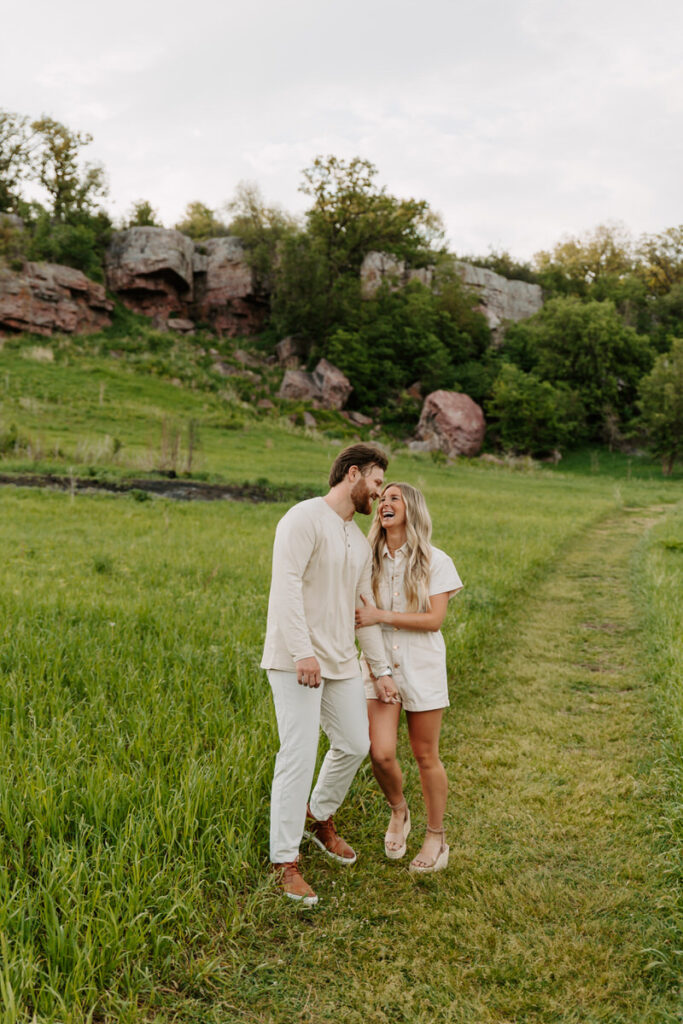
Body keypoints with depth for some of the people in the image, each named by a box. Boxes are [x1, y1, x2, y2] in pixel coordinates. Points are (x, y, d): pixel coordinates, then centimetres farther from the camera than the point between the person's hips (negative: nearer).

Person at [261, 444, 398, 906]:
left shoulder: (360, 542, 17)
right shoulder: (305, 518, -10)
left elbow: (363, 611, 19)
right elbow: (286, 585, -20)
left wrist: (382, 670, 17)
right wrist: (302, 652, -27)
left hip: (341, 661, 8)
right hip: (296, 660, -8)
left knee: (355, 744, 14)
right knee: (299, 755, -8)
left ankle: (319, 817, 39)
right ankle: (285, 861, 5)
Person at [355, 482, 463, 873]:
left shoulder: (435, 562, -5)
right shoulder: (369, 559, 5)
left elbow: (434, 619, -12)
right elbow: (359, 612, 14)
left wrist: (381, 616, -19)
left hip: (422, 665, -2)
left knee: (426, 756, 6)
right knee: (381, 753, -9)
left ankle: (437, 837, 25)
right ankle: (398, 810, 22)